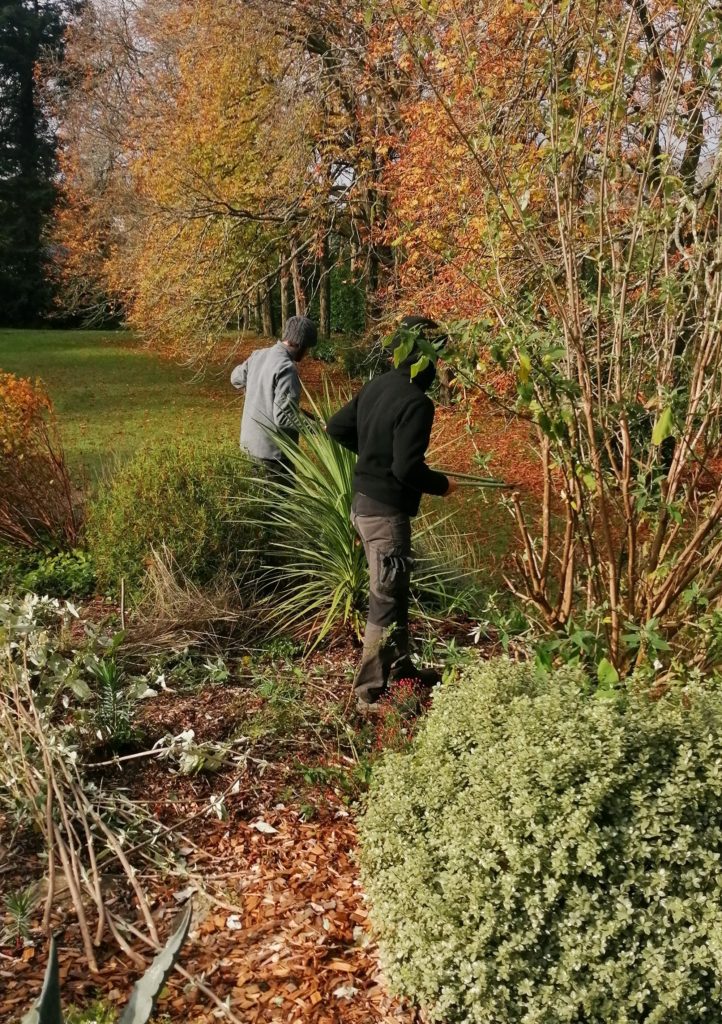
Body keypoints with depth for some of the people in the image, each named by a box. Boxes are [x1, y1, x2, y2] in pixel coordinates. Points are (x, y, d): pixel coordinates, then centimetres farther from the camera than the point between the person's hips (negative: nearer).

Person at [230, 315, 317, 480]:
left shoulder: (258, 355, 3)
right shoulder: (286, 368, -22)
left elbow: (236, 378, 22)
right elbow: (284, 417, -26)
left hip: (251, 441, 8)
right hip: (273, 449, -8)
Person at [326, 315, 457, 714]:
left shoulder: (376, 385, 6)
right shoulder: (416, 402, -20)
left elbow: (337, 428, 13)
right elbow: (408, 469, -25)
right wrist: (442, 484, -6)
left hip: (363, 501, 9)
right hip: (386, 511, -9)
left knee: (394, 590, 22)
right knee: (386, 601, -1)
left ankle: (400, 665, 36)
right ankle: (369, 693, 5)